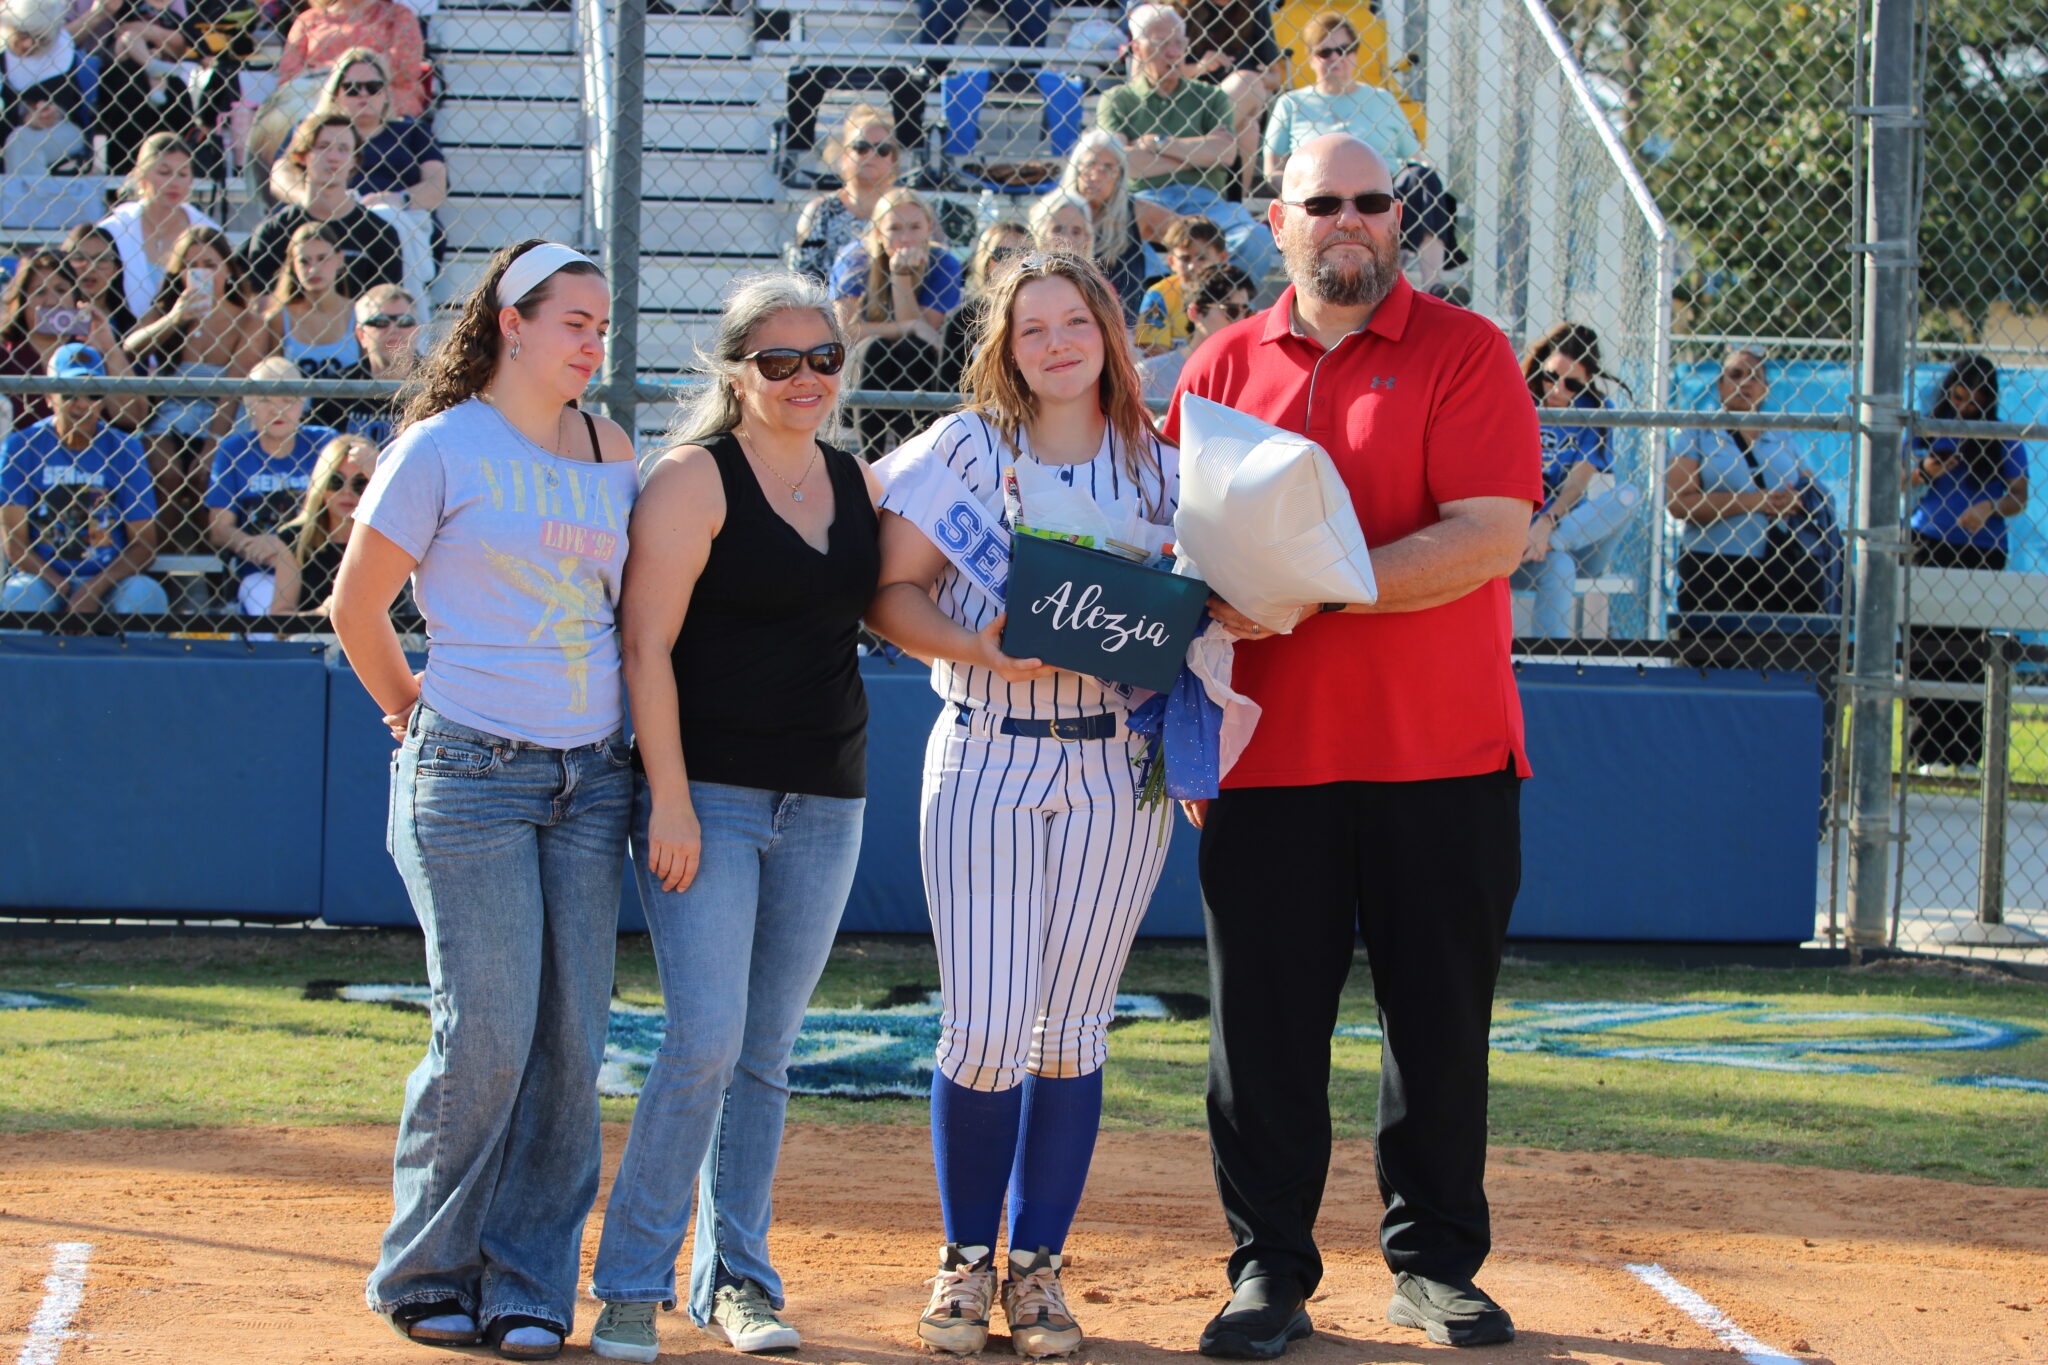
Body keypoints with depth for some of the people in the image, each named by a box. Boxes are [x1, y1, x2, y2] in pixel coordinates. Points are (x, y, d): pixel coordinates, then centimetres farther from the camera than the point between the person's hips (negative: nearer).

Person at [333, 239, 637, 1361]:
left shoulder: (614, 456, 12)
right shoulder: (443, 447, -3)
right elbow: (356, 609, 2)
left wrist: (655, 773, 14)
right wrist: (420, 719, 11)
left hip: (591, 777, 5)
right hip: (471, 774, -5)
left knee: (572, 1041, 1)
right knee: (489, 1037, -8)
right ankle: (426, 1274, 9)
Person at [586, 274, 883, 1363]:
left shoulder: (860, 484, 12)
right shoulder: (694, 479, -6)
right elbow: (647, 646, -11)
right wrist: (668, 800, -17)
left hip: (825, 802, 6)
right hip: (707, 794, -6)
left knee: (767, 1054, 9)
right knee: (706, 1038, -14)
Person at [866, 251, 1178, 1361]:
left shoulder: (1161, 468, 8)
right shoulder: (963, 449, 1)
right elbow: (890, 592, -3)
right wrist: (981, 646, -19)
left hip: (1117, 771, 2)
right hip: (985, 761, -2)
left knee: (1071, 1031, 4)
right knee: (986, 1026, -7)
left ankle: (1037, 1266, 15)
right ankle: (965, 1260, 10)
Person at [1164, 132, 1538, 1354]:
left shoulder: (1463, 351, 0)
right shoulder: (1222, 368, 10)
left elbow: (1493, 534, -13)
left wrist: (1312, 589, -18)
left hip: (1442, 753, -2)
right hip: (1269, 755, 2)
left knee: (1443, 1017, 5)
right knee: (1264, 1023, 2)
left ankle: (1435, 1263, 18)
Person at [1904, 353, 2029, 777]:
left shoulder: (2003, 440, 4)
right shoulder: (1925, 432, 6)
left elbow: (2019, 497, 2)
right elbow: (1899, 482, 13)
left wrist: (1990, 508, -18)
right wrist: (1922, 471, -8)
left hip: (1983, 551, 0)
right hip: (1929, 547, 0)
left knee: (1972, 654, -4)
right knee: (1928, 650, -4)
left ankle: (1967, 754, 0)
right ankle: (1928, 752, -1)